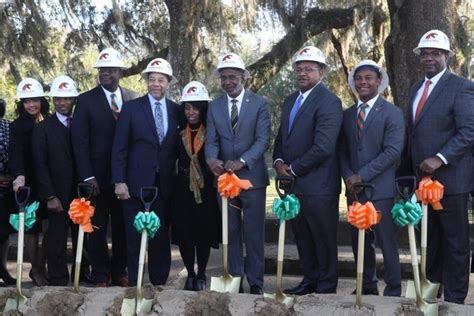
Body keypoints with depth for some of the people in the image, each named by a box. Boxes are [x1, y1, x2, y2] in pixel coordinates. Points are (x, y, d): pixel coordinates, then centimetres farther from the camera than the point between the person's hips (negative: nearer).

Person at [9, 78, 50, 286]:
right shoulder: (18, 126, -3)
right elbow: (16, 153, -17)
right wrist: (19, 176, -35)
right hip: (29, 184, -3)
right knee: (32, 227, 1)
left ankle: (42, 267, 18)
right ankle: (36, 270, 12)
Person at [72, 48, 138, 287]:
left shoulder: (133, 99, 5)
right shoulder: (86, 100, -1)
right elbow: (79, 141, -4)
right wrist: (87, 177, -11)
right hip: (97, 175, -2)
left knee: (123, 225, 8)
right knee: (97, 226, 4)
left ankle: (119, 272, 20)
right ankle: (100, 275, 13)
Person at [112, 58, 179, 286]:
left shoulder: (176, 110, 7)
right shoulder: (131, 108, -1)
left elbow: (176, 146, 11)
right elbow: (120, 147, -3)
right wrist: (119, 181, -10)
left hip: (165, 184, 2)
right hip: (137, 182, -2)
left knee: (161, 237, 8)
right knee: (135, 237, 4)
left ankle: (159, 281, 18)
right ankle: (133, 283, 13)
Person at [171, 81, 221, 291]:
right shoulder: (179, 132, 8)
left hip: (205, 189, -3)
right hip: (183, 189, 3)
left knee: (204, 232, 2)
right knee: (183, 233, 3)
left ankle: (201, 275, 16)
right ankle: (190, 274, 19)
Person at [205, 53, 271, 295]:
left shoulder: (259, 103, -2)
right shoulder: (214, 106, 9)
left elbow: (263, 139, -10)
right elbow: (211, 140, 1)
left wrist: (241, 162, -25)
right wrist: (212, 159, -22)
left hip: (252, 176, -3)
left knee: (254, 233, 1)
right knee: (231, 233, 8)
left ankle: (255, 284, 7)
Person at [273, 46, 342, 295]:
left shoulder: (328, 102, -13)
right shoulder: (290, 100, 14)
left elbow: (323, 147, -21)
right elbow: (282, 136, 21)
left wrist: (293, 169, -13)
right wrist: (279, 161, 2)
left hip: (318, 186, -8)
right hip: (293, 182, 8)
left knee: (324, 239, 4)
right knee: (302, 236, 16)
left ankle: (326, 287, 16)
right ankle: (310, 280, 29)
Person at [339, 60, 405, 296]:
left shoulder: (392, 113, -2)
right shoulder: (347, 115, 14)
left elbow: (393, 151, -11)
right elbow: (343, 151, 15)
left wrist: (362, 175, -14)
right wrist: (348, 177, -3)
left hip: (380, 188, -5)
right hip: (354, 189, 5)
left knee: (386, 241, -2)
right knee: (359, 241, 9)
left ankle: (393, 291, 7)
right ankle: (367, 286, 20)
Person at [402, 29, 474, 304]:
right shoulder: (416, 88, 15)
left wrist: (440, 159, -24)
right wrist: (411, 170, 11)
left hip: (449, 177, -7)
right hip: (421, 177, 7)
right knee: (430, 238, 15)